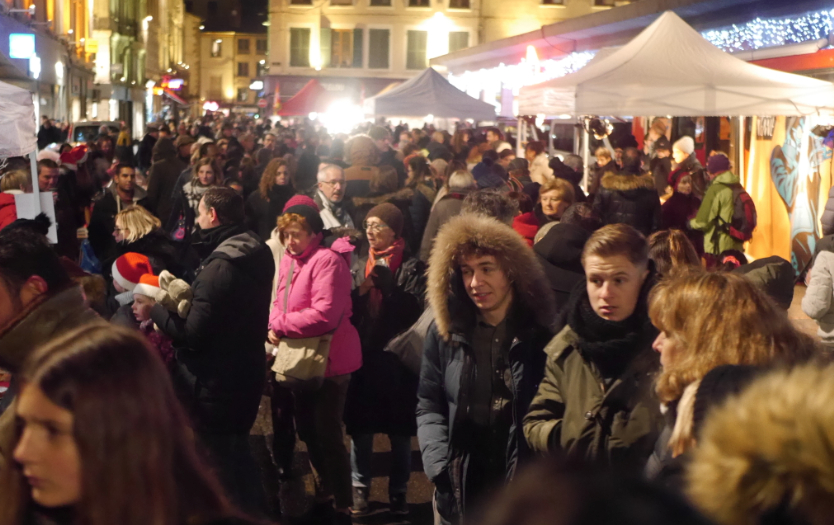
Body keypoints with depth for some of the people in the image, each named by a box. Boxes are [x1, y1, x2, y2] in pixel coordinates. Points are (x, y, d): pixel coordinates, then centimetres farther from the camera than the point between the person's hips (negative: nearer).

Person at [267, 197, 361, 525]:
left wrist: (281, 325, -21)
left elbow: (325, 315, -28)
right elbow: (280, 302, 10)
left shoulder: (327, 260, -20)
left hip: (330, 359, -9)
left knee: (328, 433, -4)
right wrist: (275, 326, -11)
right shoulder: (289, 259, 6)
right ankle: (326, 491, 37)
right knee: (307, 430, 19)